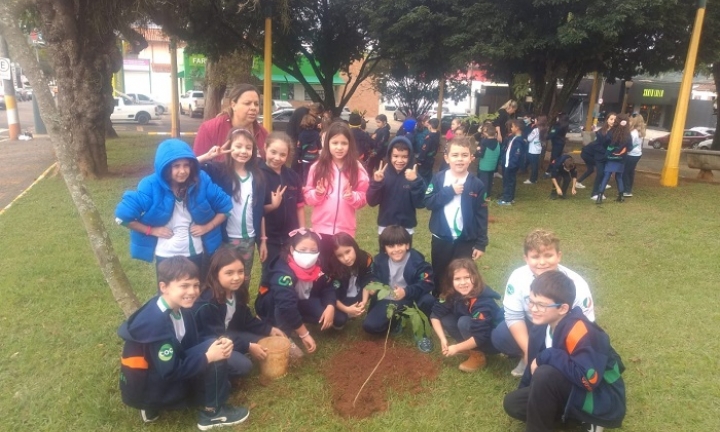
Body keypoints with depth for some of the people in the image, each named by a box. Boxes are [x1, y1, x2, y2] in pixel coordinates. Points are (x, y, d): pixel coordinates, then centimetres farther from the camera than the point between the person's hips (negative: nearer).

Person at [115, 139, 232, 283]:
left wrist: (208, 227, -9)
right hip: (165, 256, -1)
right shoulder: (151, 186, -16)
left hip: (195, 253, 2)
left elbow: (226, 207, -2)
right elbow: (122, 215, -14)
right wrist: (151, 230, -13)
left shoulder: (201, 181, -12)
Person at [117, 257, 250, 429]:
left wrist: (217, 345, -15)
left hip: (160, 376, 8)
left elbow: (191, 346, 3)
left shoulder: (179, 309, -3)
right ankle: (212, 413, 1)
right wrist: (208, 357, -23)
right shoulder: (156, 322, -28)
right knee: (213, 359, -19)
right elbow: (170, 372, -25)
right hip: (144, 389, -8)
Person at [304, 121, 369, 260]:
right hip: (321, 228, 0)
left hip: (346, 229, 0)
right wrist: (317, 194, -17)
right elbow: (307, 196, 3)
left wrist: (352, 197, -18)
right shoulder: (318, 167, -2)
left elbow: (364, 198, 1)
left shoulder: (356, 168, -1)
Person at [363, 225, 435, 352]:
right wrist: (372, 287, -21)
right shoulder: (380, 260, -7)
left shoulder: (416, 260, -19)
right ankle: (395, 322, 14)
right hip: (387, 300, 2)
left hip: (409, 298, -2)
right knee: (369, 325, -19)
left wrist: (406, 292, -38)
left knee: (428, 300, -35)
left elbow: (427, 283, -24)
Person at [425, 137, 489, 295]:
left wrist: (481, 243, -3)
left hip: (466, 241, -1)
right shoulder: (438, 179, -4)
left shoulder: (477, 184, -5)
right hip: (441, 239, 1)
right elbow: (428, 202, -12)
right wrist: (449, 191, -20)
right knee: (439, 276, 16)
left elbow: (481, 215, -2)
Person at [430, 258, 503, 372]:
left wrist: (456, 348, -23)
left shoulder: (483, 301, -32)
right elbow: (435, 314, -8)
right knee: (444, 318, -13)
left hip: (492, 340, -6)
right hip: (473, 339, 6)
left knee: (464, 322, -30)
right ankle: (470, 348, 2)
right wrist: (443, 339, -17)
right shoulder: (451, 294, -14)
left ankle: (478, 356, -9)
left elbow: (480, 337, -32)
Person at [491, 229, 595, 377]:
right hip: (532, 328, 1)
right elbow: (513, 316, -18)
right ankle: (528, 358, 6)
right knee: (500, 336, -23)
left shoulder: (576, 284, -27)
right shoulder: (518, 277, -25)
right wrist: (528, 350, -27)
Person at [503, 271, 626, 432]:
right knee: (512, 403, 0)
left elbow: (589, 379, -36)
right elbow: (535, 361, 10)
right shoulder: (544, 326, -3)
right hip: (575, 393, 9)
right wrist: (523, 392, 4)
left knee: (545, 375, -32)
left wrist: (547, 357, -29)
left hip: (602, 401, -9)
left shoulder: (578, 331, -28)